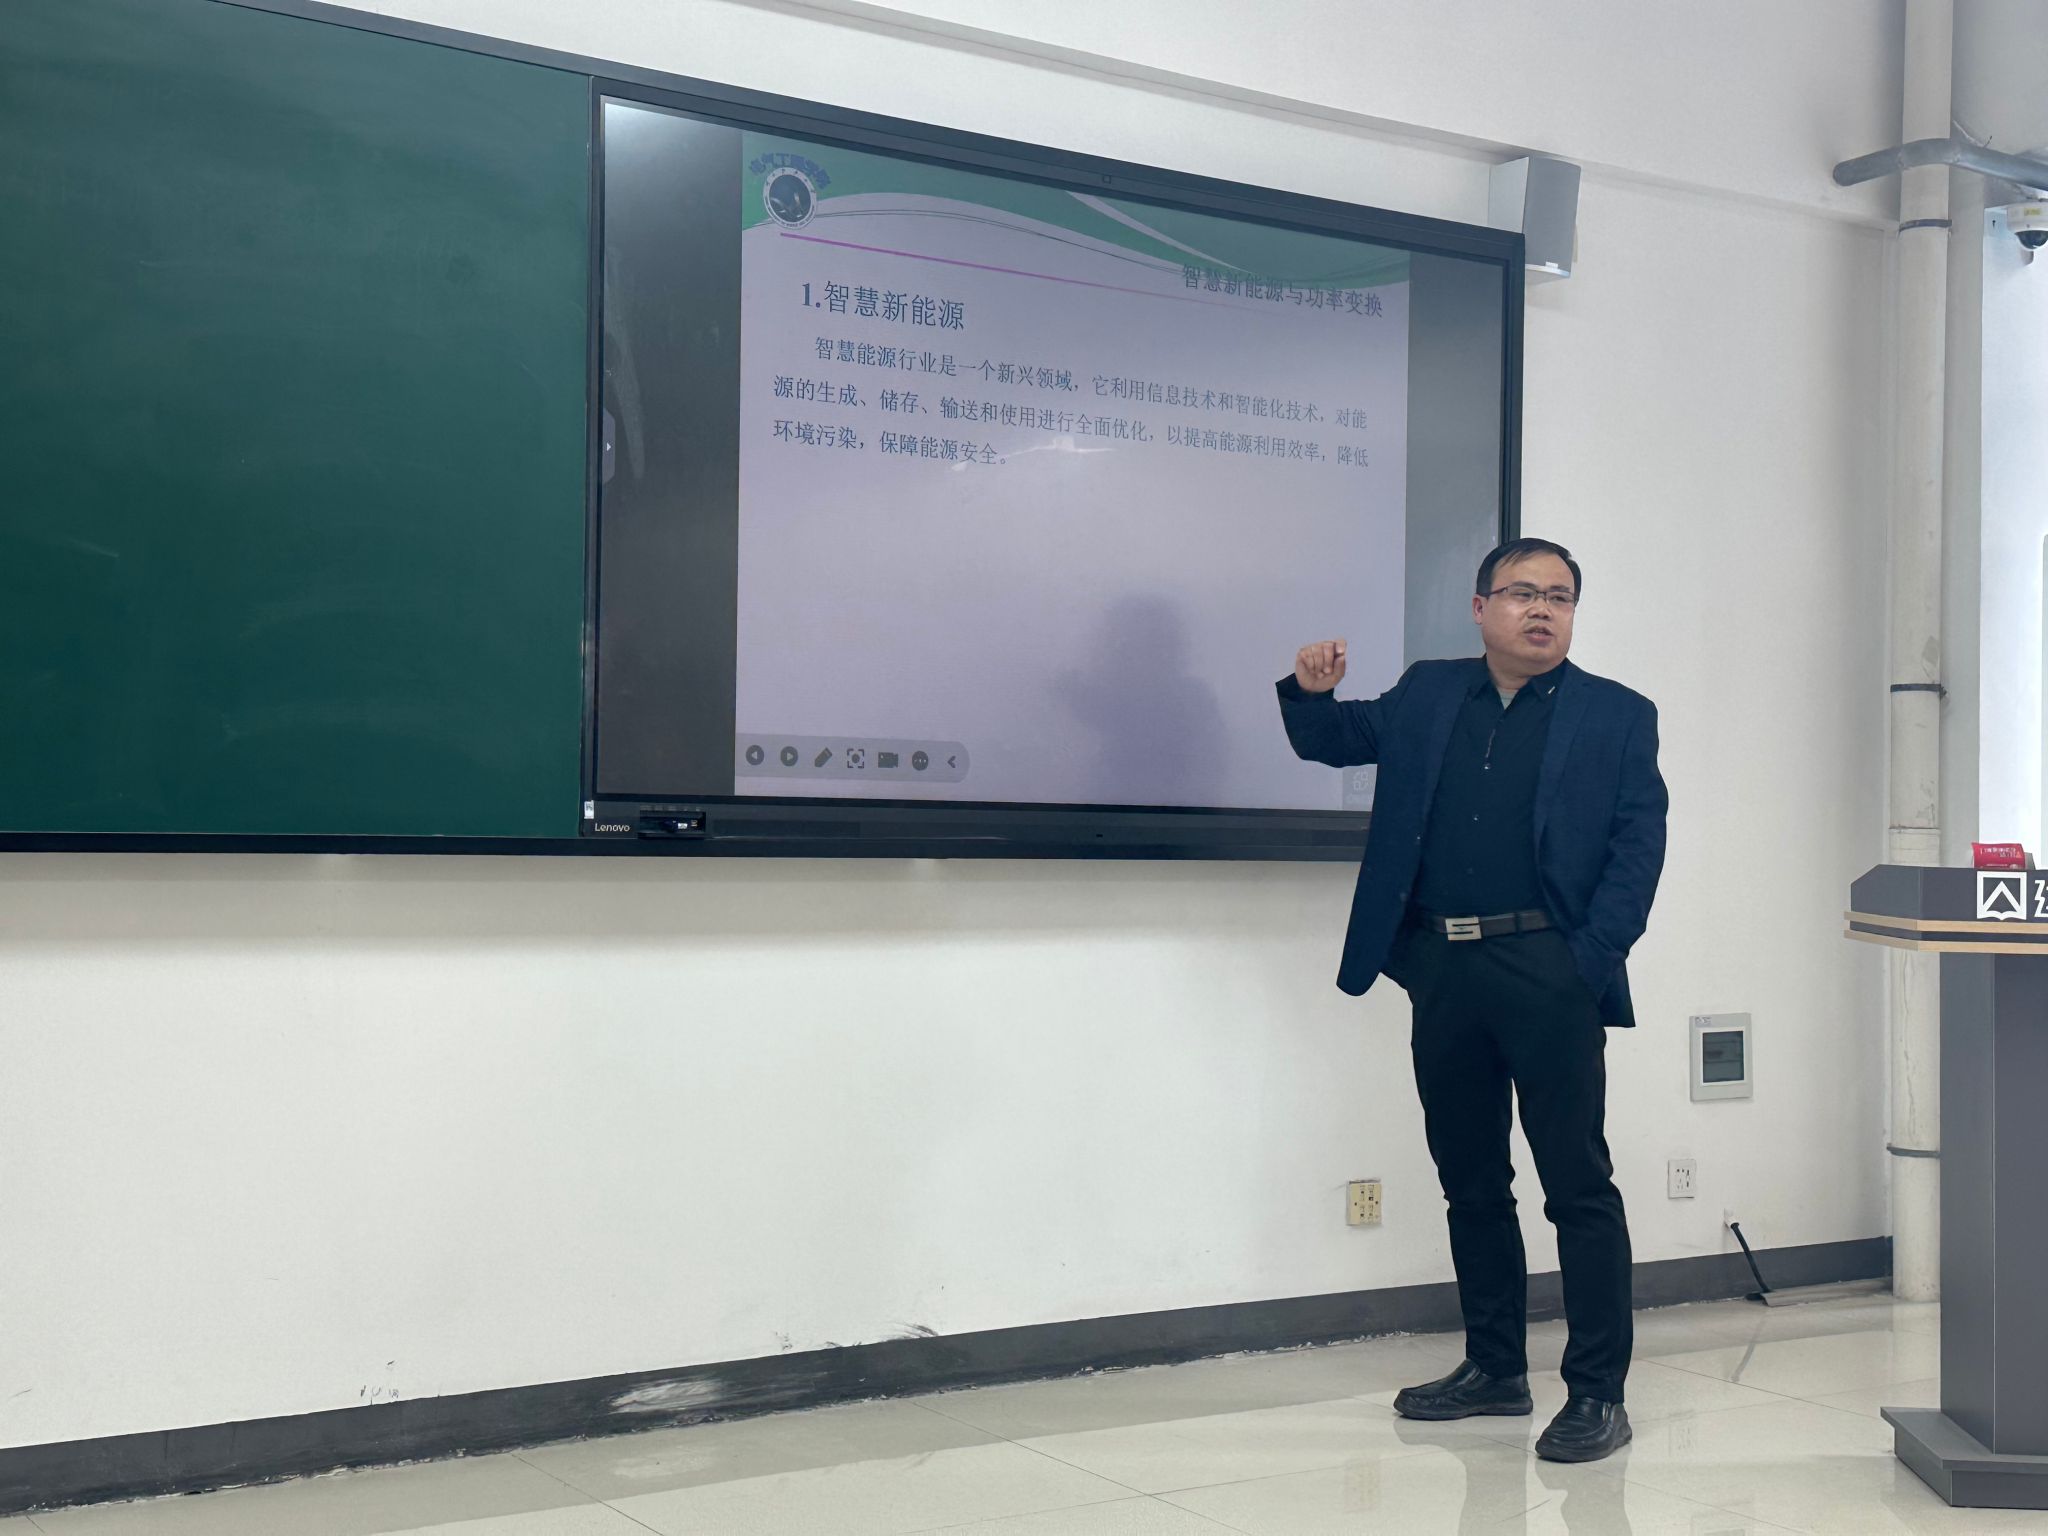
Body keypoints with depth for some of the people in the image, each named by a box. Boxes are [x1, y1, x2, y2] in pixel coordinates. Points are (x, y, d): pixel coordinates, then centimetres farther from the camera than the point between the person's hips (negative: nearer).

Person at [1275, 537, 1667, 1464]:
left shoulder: (1616, 716, 4)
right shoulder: (1426, 697, 14)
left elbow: (1638, 847, -2)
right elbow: (1336, 740, 22)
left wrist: (1591, 962, -13)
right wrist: (1312, 692, -2)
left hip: (1548, 973, -4)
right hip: (1443, 970, 4)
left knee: (1578, 1185, -2)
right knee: (1470, 1180, 13)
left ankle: (1597, 1394, 4)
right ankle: (1494, 1368, 25)